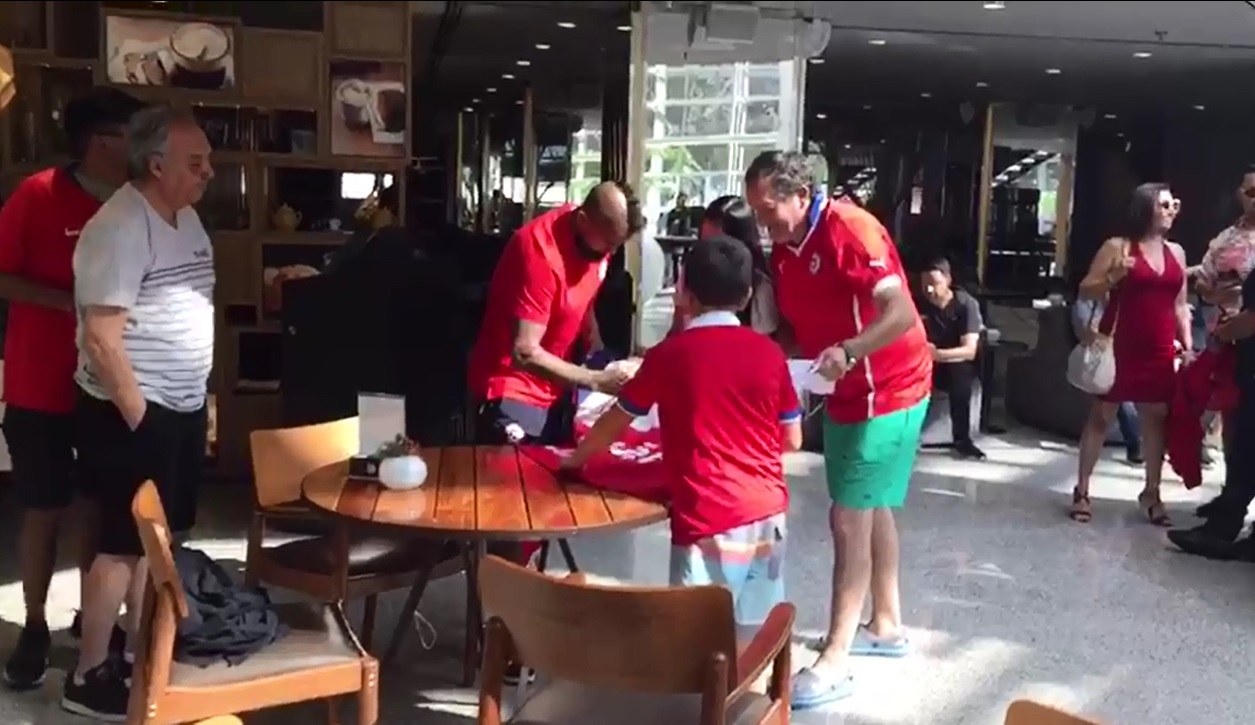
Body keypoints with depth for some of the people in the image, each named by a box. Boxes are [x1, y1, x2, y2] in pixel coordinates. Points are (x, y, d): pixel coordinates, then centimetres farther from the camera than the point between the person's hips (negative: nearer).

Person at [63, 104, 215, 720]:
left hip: (182, 406, 9)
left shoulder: (187, 218, 9)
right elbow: (101, 338, -22)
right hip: (132, 411, -9)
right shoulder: (119, 228, -19)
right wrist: (137, 419, -19)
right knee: (125, 543, 0)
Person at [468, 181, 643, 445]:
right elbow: (525, 353, -30)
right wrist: (595, 380, -29)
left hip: (553, 390, 7)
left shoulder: (596, 239, -4)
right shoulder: (541, 250, -27)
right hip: (513, 391, -7)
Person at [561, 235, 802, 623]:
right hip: (767, 512, 5)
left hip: (710, 521, -4)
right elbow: (792, 440, 10)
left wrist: (575, 457, 26)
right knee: (758, 635, 14)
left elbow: (615, 423, 8)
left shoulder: (669, 354, -5)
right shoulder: (770, 352, 3)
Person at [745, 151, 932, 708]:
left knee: (849, 517, -9)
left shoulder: (850, 229, -22)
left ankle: (833, 662, -3)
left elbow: (902, 313, -29)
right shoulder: (783, 250, 4)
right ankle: (886, 624, 34)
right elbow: (792, 327, 9)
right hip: (846, 394, 9)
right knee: (873, 509, 18)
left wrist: (848, 352, -42)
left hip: (888, 391, -9)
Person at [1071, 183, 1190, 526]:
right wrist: (1113, 279, -21)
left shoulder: (1176, 252, 12)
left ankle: (1151, 492, 18)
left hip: (1160, 351, 5)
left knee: (1157, 419, 7)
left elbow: (1180, 305, 14)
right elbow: (1085, 290, -4)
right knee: (1101, 415, 2)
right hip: (1121, 347, -4)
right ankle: (1082, 490, 8)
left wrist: (1188, 346, 7)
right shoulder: (1117, 247, -3)